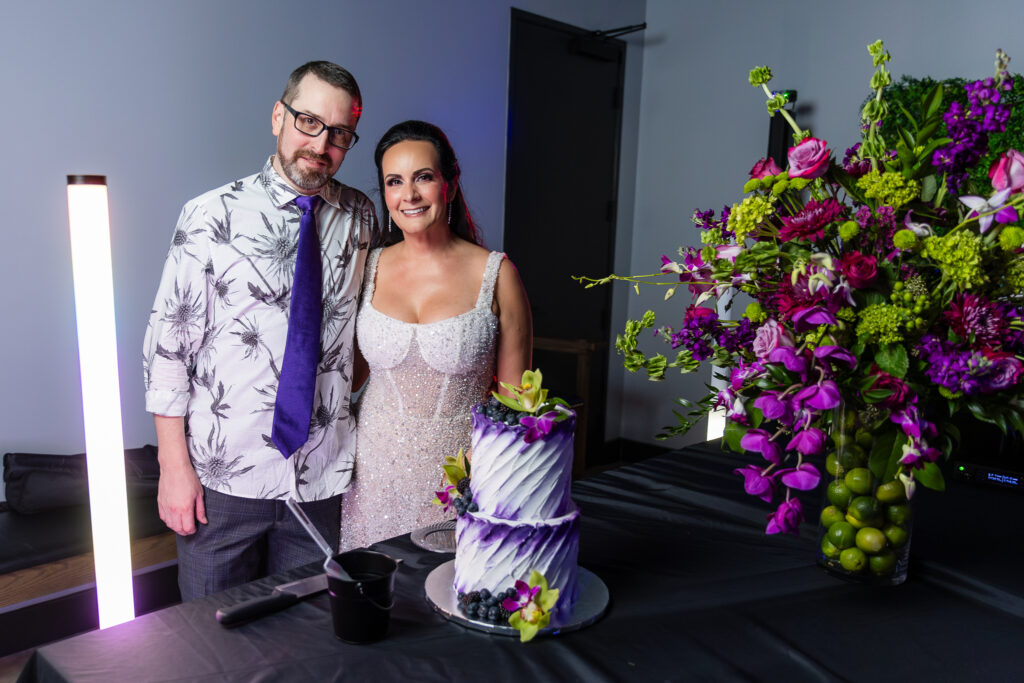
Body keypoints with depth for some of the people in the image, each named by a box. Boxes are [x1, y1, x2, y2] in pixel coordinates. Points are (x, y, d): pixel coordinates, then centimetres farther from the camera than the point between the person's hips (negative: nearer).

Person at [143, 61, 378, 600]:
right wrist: (174, 466, -7)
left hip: (322, 478, 3)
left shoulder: (362, 219, 3)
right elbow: (167, 342, -5)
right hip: (221, 478, -2)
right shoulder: (213, 217, -7)